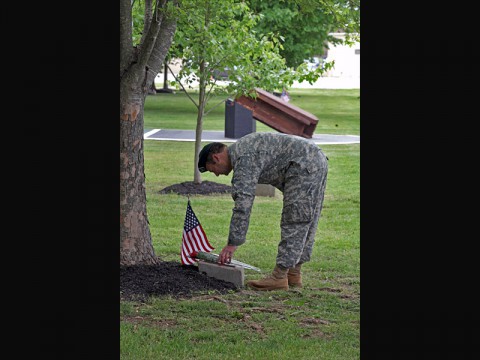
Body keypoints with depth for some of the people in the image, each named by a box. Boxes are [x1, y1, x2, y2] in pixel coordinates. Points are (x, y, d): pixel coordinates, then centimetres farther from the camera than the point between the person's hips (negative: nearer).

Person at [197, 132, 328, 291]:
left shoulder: (243, 157, -11)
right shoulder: (243, 148, 21)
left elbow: (243, 202, -17)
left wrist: (232, 243, -15)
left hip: (305, 165, -10)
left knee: (294, 223, -7)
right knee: (305, 223, 13)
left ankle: (279, 277, -6)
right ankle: (294, 275, 19)